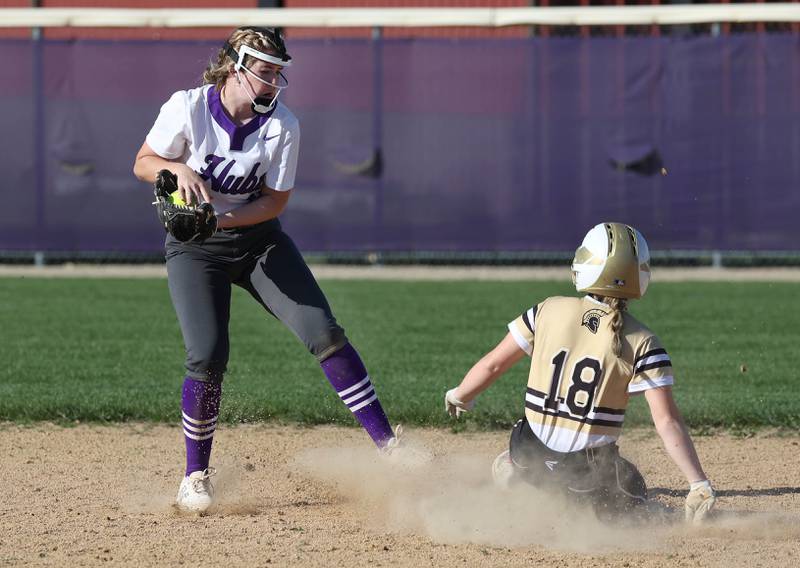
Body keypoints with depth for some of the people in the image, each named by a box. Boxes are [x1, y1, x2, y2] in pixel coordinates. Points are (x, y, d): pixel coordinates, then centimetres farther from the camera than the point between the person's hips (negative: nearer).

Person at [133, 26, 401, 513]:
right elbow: (143, 163, -5)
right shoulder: (187, 109, -15)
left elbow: (275, 200, -7)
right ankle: (197, 475, 4)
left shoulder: (283, 126, -11)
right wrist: (178, 169, -27)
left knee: (323, 331, -12)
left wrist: (222, 219, -24)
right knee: (208, 358, -16)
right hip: (195, 250, -2)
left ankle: (387, 445, -9)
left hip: (259, 237, 2)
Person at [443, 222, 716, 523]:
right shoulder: (641, 343, -9)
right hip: (592, 472, -2)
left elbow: (493, 364, 4)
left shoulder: (549, 311, -4)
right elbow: (667, 422, -15)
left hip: (531, 456, 2)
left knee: (504, 470, 34)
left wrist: (458, 396, 24)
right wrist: (699, 485, -12)